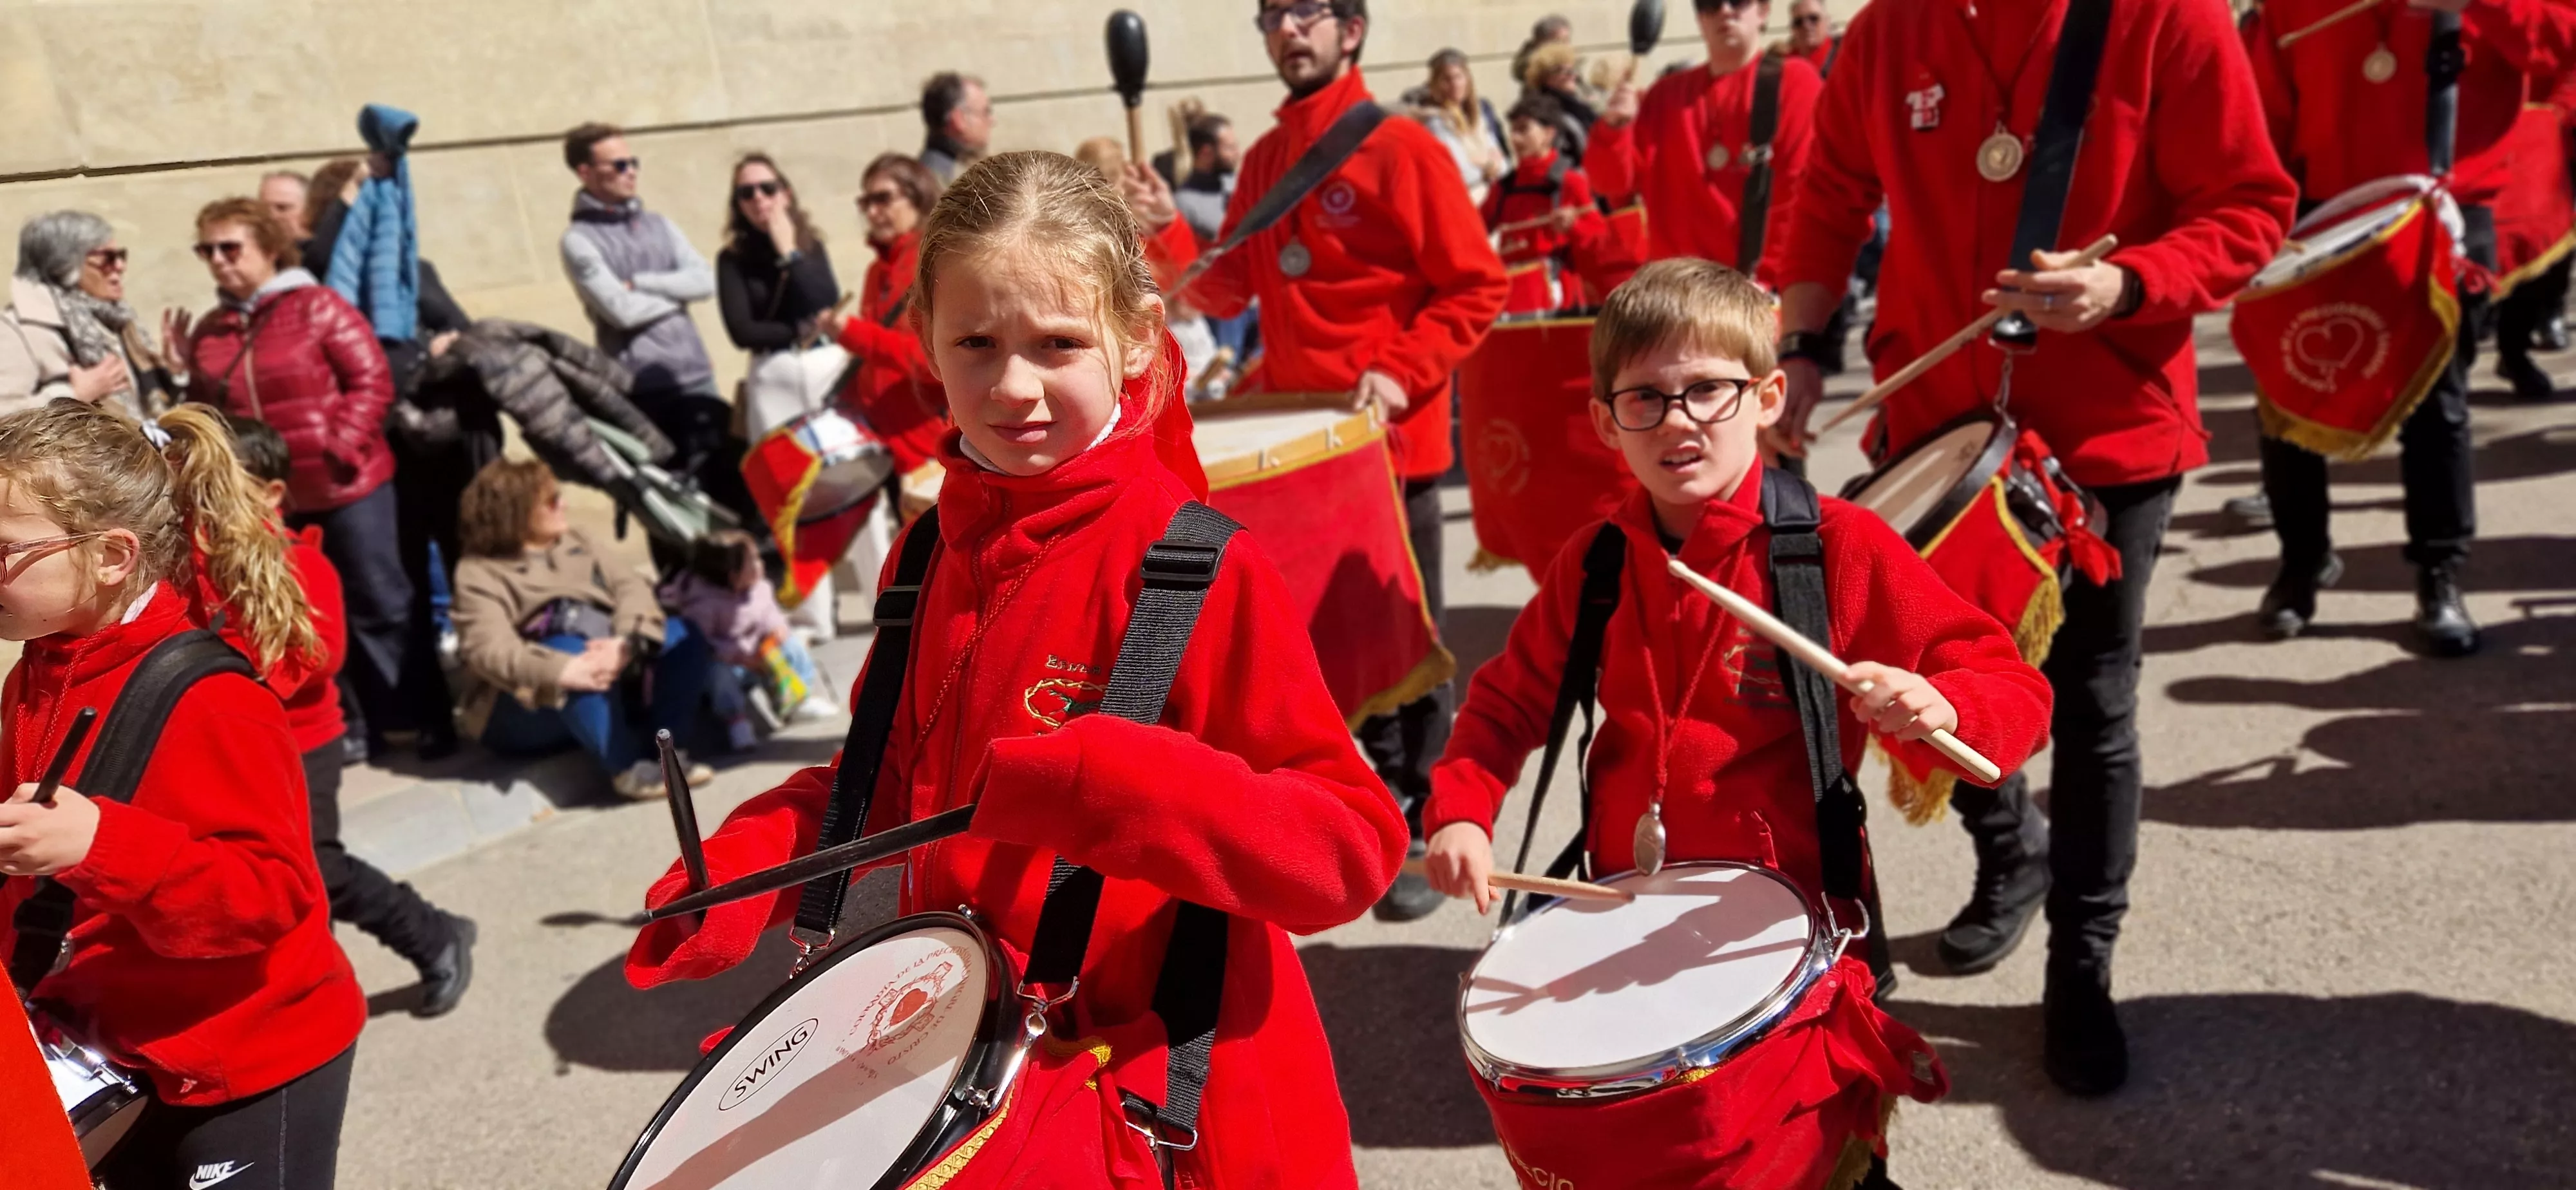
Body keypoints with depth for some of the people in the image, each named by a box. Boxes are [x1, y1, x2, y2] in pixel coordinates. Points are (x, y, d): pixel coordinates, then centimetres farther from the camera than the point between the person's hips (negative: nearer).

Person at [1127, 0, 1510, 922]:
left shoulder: (1402, 148, -9)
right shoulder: (1262, 160, 11)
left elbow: (1476, 287, -10)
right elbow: (1229, 293, 14)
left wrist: (1402, 371, -20)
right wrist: (1167, 232, -2)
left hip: (1389, 438, -6)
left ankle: (1424, 831, 15)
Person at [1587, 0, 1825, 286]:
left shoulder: (1794, 80, 0)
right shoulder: (1669, 93, 14)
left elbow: (1805, 189, -8)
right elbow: (1617, 181, 7)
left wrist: (1767, 277, -15)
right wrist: (1614, 130, -14)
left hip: (1760, 288, -4)